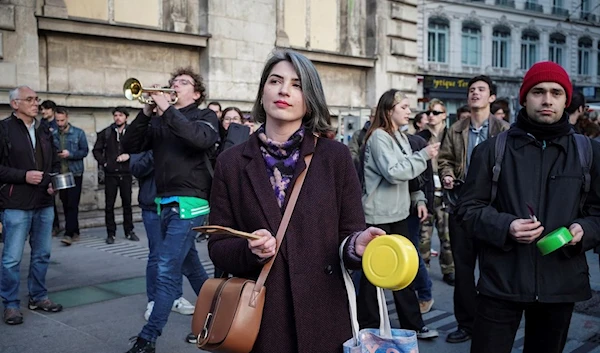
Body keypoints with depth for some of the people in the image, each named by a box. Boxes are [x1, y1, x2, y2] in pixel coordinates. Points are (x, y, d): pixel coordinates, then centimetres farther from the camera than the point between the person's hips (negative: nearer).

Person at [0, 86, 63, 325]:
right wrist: (23, 176, -18)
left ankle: (38, 297, 27)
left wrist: (54, 181, 3)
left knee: (42, 254, 13)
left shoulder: (43, 131, 14)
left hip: (44, 203, 6)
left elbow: (55, 163, 21)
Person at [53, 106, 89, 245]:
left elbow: (84, 151, -4)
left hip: (75, 173, -4)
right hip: (60, 173, 4)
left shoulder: (78, 133, 0)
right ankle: (74, 232, 18)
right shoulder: (53, 134, 7)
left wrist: (70, 154, -17)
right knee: (65, 204, 8)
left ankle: (69, 234, -9)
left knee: (72, 204, -9)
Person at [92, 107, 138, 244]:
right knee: (109, 204, 3)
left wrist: (129, 155, -14)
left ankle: (129, 231, 16)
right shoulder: (106, 133, 6)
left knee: (127, 203, 6)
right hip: (110, 174, 1)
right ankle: (111, 233, 11)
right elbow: (96, 150, 10)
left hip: (126, 173, -1)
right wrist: (104, 162, -2)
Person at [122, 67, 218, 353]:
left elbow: (201, 138, -22)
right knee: (189, 265, 18)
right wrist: (147, 112, -8)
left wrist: (167, 109, -20)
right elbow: (130, 146, 3)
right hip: (165, 203, 7)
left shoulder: (205, 116, 0)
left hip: (189, 202, -7)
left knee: (167, 270, -9)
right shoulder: (158, 122, 13)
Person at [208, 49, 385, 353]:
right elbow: (218, 246, 1)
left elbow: (349, 233, 0)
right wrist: (249, 250, -18)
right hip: (257, 317, 1)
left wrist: (357, 244, -22)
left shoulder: (335, 156, -2)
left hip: (321, 316, 0)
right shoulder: (231, 162, 1)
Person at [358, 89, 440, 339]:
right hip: (378, 215, -8)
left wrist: (418, 199, 8)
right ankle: (368, 327, 16)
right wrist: (423, 156, -17)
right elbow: (394, 172, -23)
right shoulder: (378, 136, -13)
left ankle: (412, 324, 23)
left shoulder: (401, 137, 13)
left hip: (399, 213, 8)